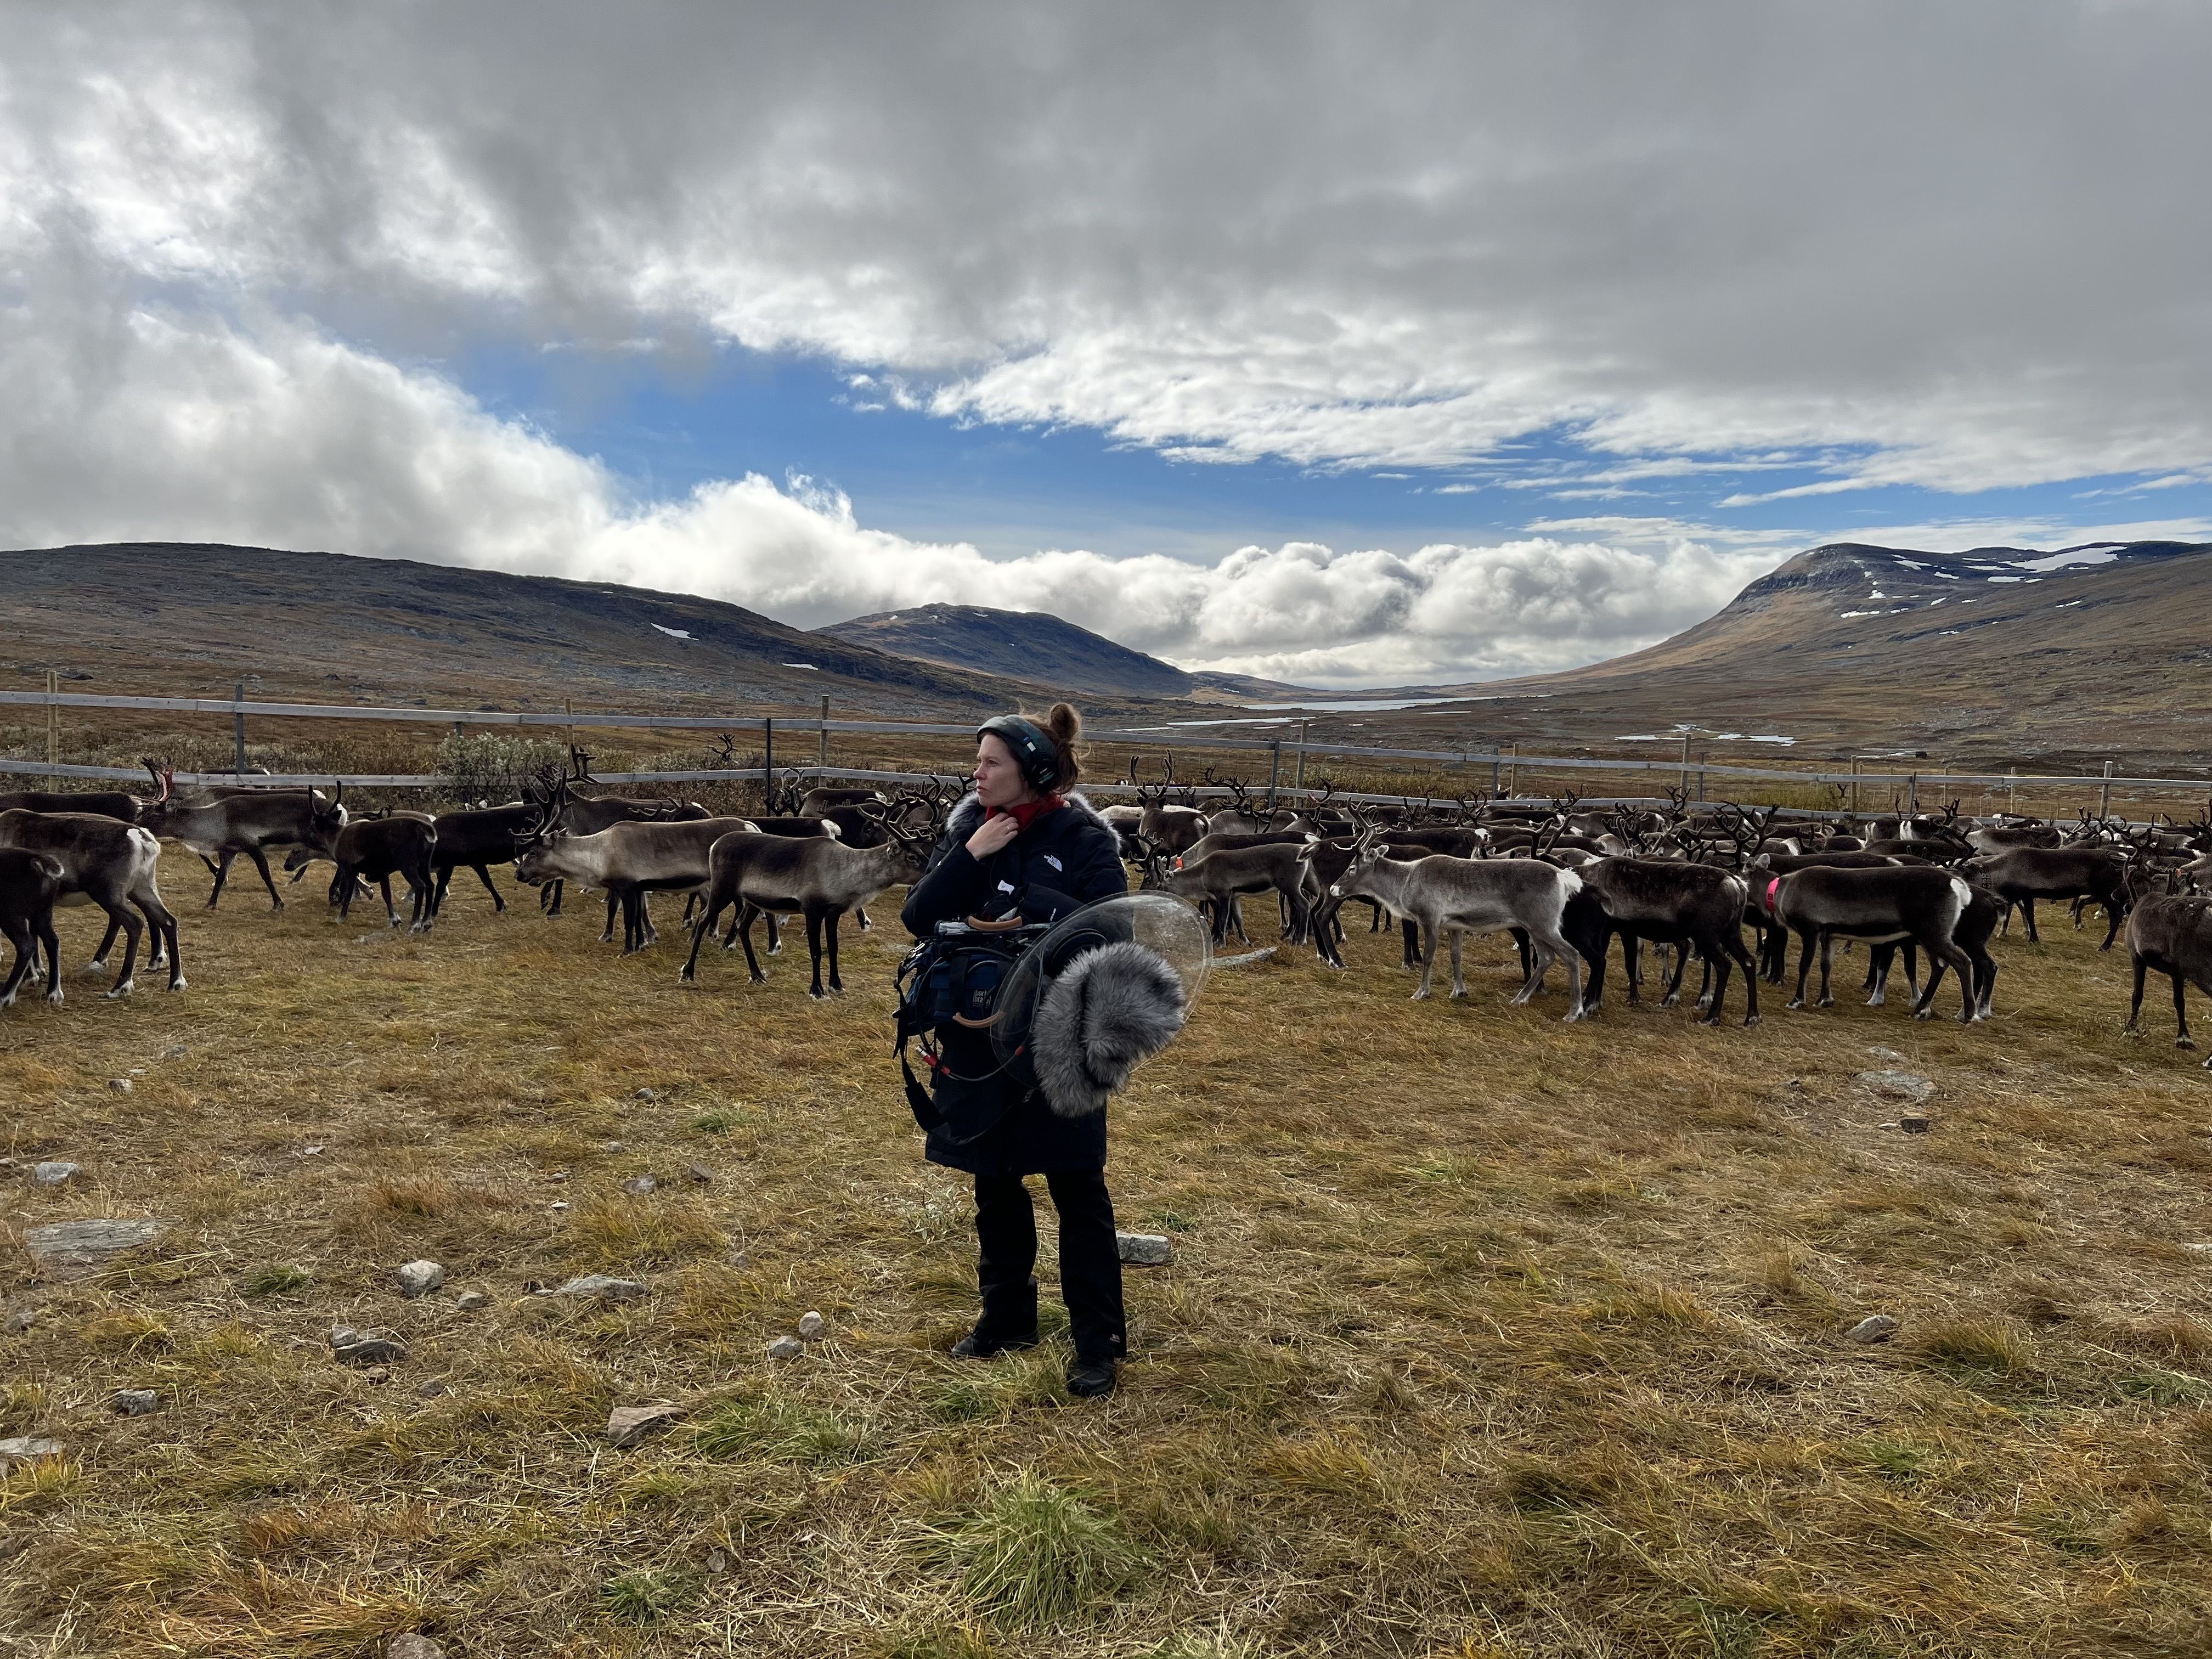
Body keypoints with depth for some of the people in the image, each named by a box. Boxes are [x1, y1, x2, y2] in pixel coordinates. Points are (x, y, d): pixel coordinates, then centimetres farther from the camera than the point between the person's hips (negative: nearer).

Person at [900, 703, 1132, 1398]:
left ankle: (1098, 1340, 18)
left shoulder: (1084, 838, -11)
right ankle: (1006, 1316, 34)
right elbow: (919, 918, -5)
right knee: (995, 1184, 16)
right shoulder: (968, 828, 2)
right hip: (980, 1041, 5)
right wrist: (971, 857, -17)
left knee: (1077, 1190, 5)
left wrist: (1028, 900, -25)